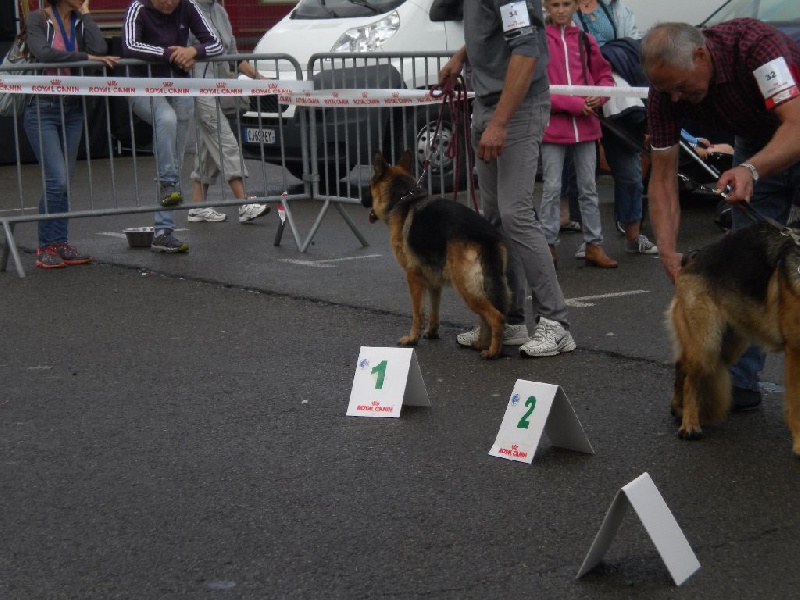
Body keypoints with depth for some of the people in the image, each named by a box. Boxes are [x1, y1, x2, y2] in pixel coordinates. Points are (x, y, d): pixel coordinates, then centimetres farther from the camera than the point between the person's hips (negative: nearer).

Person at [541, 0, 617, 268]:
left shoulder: (585, 40, 7)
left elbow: (604, 75, 14)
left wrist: (599, 97, -7)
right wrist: (572, 103, -16)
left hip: (585, 125, 4)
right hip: (552, 127, -4)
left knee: (589, 187, 10)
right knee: (552, 189, -1)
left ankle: (594, 245, 17)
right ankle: (549, 245, 8)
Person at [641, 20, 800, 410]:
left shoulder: (755, 43, -36)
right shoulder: (664, 92, -20)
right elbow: (663, 176, -15)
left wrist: (751, 170, -59)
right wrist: (667, 250, -28)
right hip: (755, 143, 5)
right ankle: (739, 382, 6)